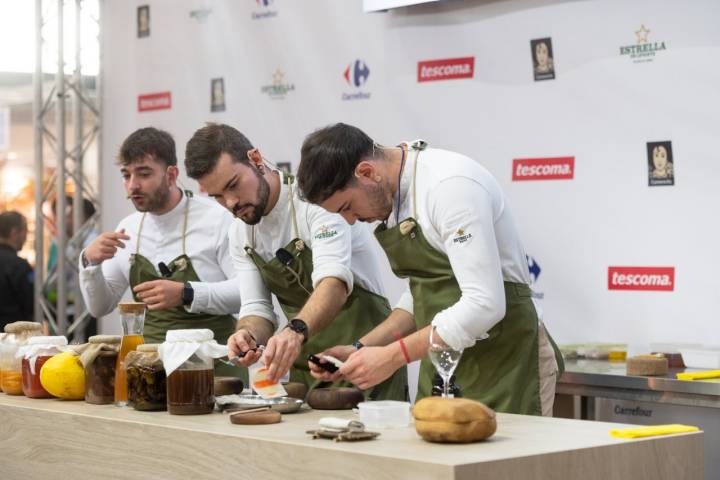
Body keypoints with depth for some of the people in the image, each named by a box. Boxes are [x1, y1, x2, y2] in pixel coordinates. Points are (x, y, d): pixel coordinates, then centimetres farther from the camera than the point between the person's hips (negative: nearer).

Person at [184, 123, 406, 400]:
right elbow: (257, 309, 5)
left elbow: (334, 282, -29)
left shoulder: (314, 200, -16)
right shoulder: (240, 235, 7)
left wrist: (295, 331, -46)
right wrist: (248, 335, -18)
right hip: (304, 371, 6)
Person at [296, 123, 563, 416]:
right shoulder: (394, 194, 7)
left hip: (503, 364, -8)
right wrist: (361, 350, 4)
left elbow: (485, 304, -26)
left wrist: (392, 357, -22)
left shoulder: (451, 184, -20)